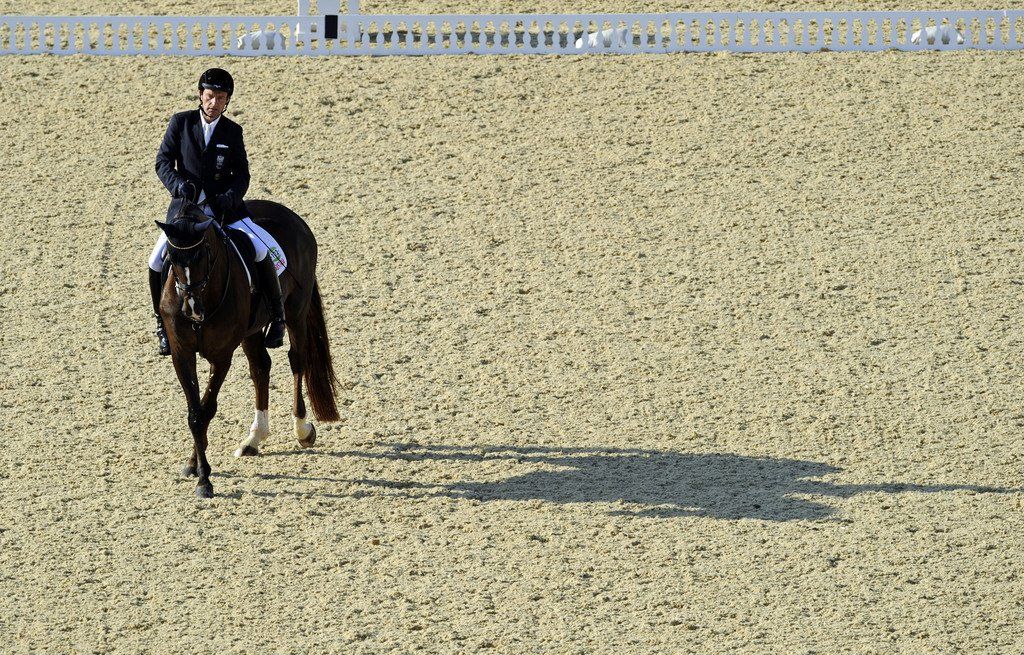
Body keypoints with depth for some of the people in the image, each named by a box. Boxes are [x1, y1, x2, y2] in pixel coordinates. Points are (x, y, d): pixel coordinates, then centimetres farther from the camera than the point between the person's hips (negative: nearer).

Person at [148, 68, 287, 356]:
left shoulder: (232, 132, 6)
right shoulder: (181, 123, 3)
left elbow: (242, 174, 7)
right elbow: (163, 161, 1)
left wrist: (230, 197, -14)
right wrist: (177, 183, -19)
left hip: (224, 208, 0)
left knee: (263, 251, -18)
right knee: (158, 261, -16)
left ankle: (277, 315, -2)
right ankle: (162, 322, 4)